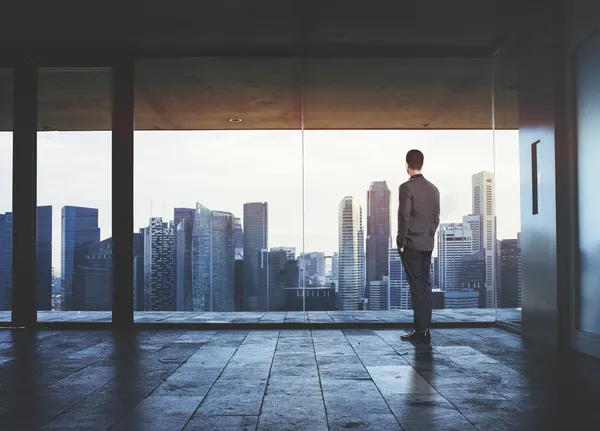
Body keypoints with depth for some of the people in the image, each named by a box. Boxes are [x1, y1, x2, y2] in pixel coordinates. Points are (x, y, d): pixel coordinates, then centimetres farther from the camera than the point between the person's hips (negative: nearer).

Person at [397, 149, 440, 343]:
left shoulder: (406, 187, -12)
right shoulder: (433, 188, 8)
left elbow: (404, 217, -15)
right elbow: (436, 217, 11)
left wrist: (401, 242, -8)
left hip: (411, 244, -6)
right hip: (427, 245, 6)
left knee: (416, 287, -4)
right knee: (426, 285, 9)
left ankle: (420, 330, -2)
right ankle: (425, 329, 14)